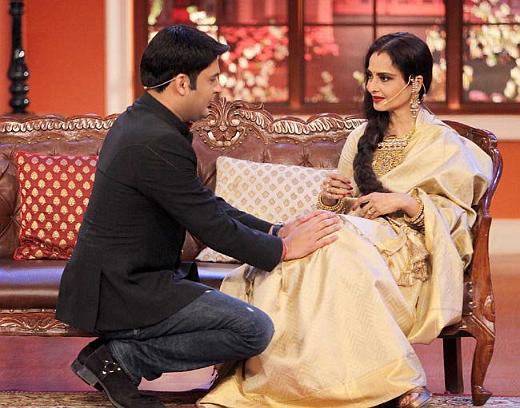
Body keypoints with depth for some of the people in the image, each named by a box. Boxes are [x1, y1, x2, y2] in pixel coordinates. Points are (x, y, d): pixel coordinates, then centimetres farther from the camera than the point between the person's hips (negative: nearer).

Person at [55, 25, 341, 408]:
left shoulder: (140, 120, 10)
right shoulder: (157, 143, -22)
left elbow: (207, 204, 15)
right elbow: (212, 226, -17)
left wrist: (275, 231, 8)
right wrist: (283, 248, -4)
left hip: (119, 277, 10)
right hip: (124, 292, -10)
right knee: (255, 330, -16)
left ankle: (119, 348, 10)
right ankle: (120, 359, -7)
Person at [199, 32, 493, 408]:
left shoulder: (445, 145, 6)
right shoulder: (362, 137, 22)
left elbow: (455, 221, 2)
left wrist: (407, 203, -14)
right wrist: (332, 196, 0)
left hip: (408, 256, -5)